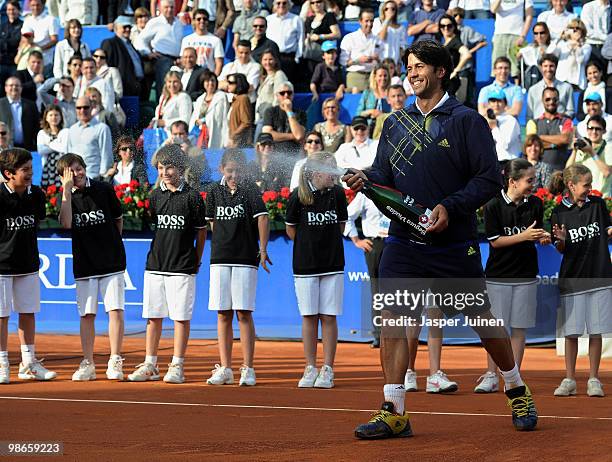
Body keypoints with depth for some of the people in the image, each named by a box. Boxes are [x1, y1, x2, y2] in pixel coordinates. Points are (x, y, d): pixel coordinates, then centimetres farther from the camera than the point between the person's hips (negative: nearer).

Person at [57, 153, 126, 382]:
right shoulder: (67, 197, 2)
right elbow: (66, 223, -17)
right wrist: (67, 190, -18)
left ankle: (115, 363, -1)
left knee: (115, 310, -6)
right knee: (87, 314, 2)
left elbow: (118, 219, 13)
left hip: (112, 261, -1)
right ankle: (87, 365, 9)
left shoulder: (104, 190, -1)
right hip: (84, 265, 1)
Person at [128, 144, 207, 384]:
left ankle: (177, 366, 5)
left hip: (182, 267, -4)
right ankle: (150, 365, 13)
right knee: (153, 316, 7)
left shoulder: (192, 197, -4)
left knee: (181, 317, -1)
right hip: (155, 265, 4)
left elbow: (201, 231, 3)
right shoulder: (155, 196, 8)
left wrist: (196, 261, 4)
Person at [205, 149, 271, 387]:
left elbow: (262, 219, -13)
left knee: (244, 313, -4)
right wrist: (224, 245, 6)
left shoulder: (251, 190, -3)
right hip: (220, 259, 3)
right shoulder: (214, 192, 8)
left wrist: (262, 249, -23)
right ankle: (225, 369, 10)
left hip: (246, 259, -3)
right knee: (223, 314, 5)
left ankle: (248, 369, 0)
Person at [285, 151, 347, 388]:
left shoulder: (337, 193, 0)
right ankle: (310, 369, 12)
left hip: (332, 264, 1)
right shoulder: (298, 196, -7)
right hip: (305, 263, -1)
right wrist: (308, 245, 7)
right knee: (309, 316, 3)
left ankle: (327, 369, 6)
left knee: (329, 317, 0)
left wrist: (327, 242, 6)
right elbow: (290, 229, 5)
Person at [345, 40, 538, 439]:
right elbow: (385, 173, 14)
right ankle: (394, 412, -9)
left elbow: (490, 179, -8)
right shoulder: (395, 123, 12)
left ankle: (517, 391, 28)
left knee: (482, 317, 7)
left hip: (455, 242, -3)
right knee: (390, 317, -10)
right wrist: (366, 180, -9)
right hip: (403, 241, 4)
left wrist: (450, 207, -19)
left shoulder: (466, 121, -3)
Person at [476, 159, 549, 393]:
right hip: (498, 276, -3)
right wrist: (524, 236, -19)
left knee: (519, 328, 4)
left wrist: (543, 238, -10)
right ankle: (491, 376, 9)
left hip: (526, 276, 3)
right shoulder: (493, 206, -10)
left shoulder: (535, 204, 2)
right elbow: (495, 241, -10)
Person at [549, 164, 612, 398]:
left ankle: (593, 380, 11)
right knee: (571, 332, 3)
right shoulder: (559, 213, -2)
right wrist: (561, 240, -18)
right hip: (572, 279, -1)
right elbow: (561, 250, 2)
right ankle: (569, 380, 12)